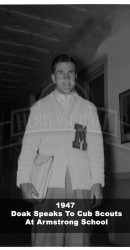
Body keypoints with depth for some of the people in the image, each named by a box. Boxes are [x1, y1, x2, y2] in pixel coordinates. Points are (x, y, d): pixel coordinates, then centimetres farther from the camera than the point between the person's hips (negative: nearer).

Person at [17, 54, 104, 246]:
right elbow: (29, 146, 6)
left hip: (81, 184, 1)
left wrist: (97, 182, -1)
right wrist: (24, 180, -6)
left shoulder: (88, 108, 13)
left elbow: (96, 146, 8)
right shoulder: (40, 107, 11)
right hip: (49, 184, -1)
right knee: (46, 239, -4)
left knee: (79, 239, 2)